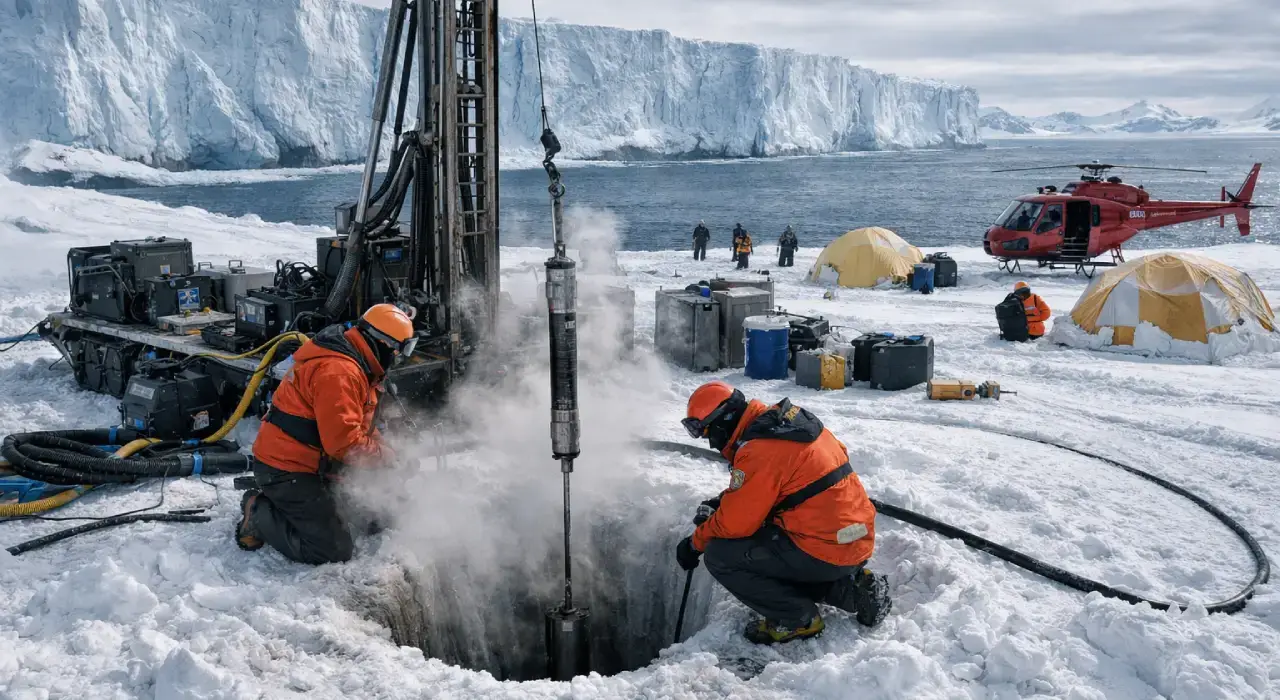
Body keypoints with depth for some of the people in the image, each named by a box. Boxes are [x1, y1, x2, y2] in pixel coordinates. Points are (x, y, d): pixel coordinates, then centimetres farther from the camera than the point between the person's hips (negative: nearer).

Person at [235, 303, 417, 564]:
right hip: (288, 471, -11)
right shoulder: (338, 372, -25)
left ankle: (267, 503, 16)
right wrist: (386, 456, -16)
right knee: (335, 551, -13)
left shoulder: (352, 366, 10)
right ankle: (260, 516, 0)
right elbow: (344, 442, -29)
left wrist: (385, 448, 3)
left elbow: (360, 425, 18)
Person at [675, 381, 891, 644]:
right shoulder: (786, 419, 9)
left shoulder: (758, 452, -19)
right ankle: (849, 588, 16)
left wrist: (695, 542, 3)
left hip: (825, 551, -9)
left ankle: (797, 618, -1)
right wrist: (723, 501, 14)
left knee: (720, 555, -7)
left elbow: (735, 521, -14)